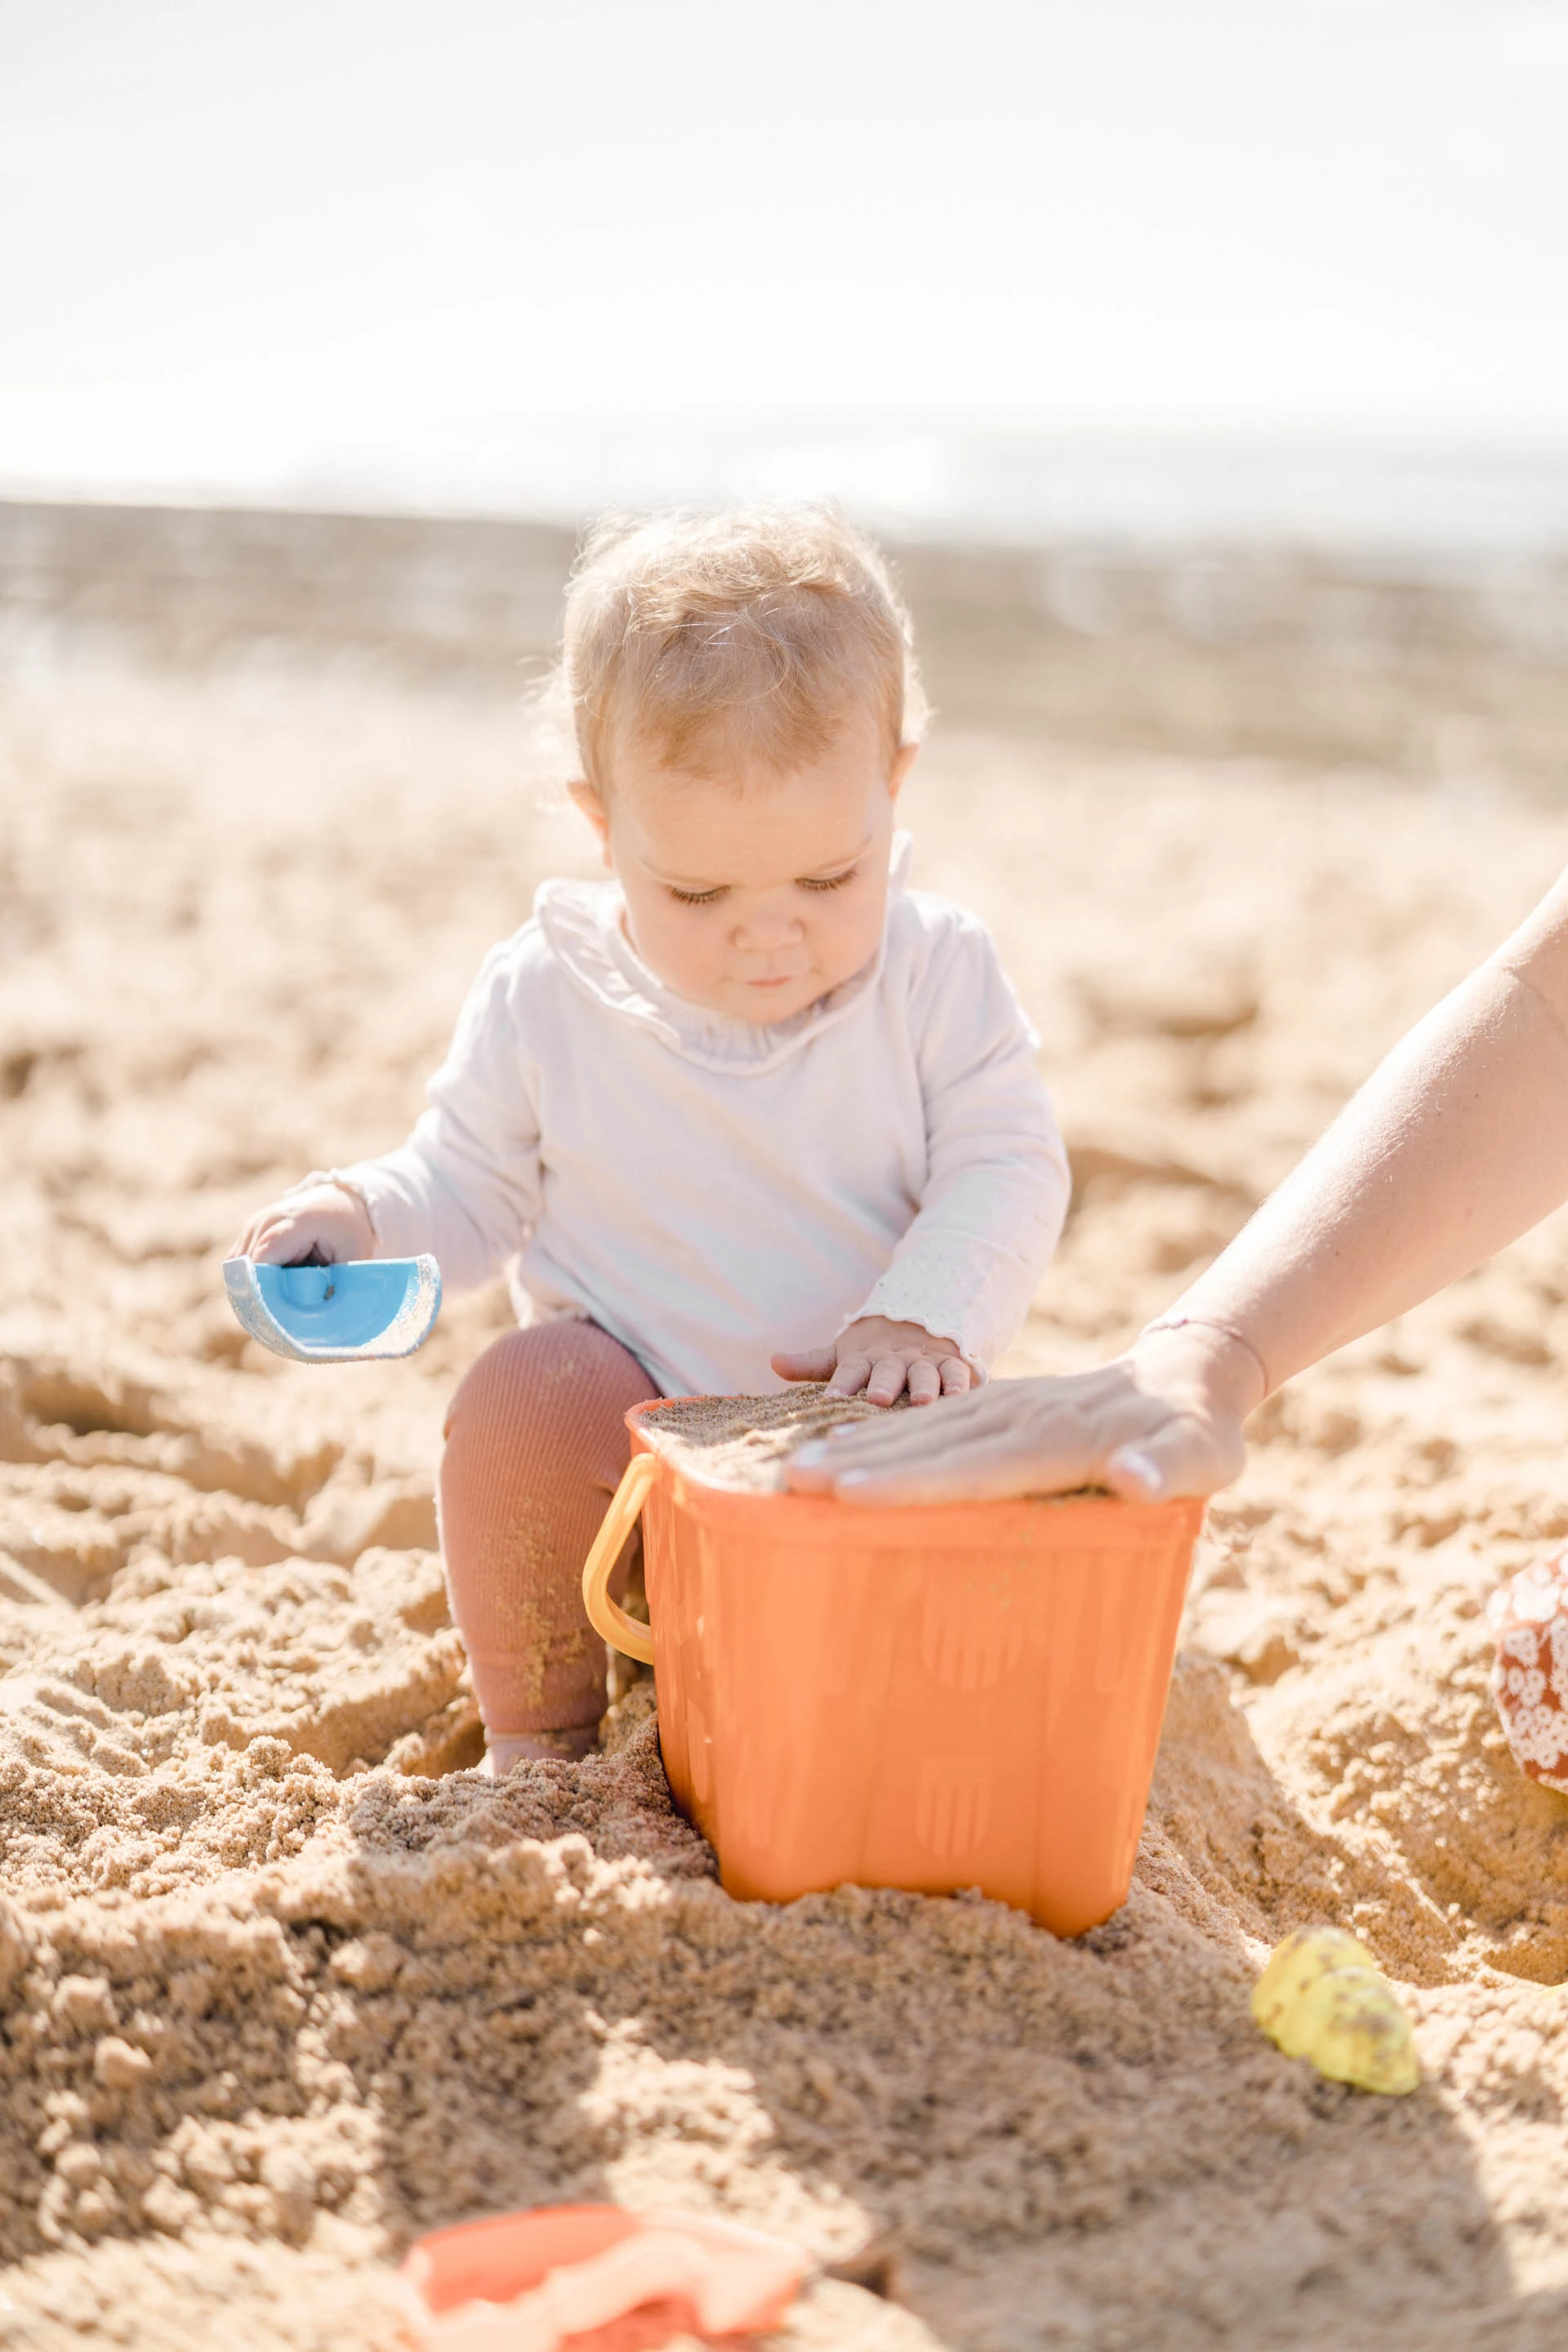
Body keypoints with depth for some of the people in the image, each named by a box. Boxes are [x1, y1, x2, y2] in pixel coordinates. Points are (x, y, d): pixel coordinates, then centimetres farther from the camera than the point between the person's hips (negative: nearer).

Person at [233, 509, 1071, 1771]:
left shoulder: (937, 970, -8)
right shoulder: (547, 996, -8)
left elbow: (1005, 1167, -9)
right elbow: (472, 1182, 4)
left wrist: (924, 1315, -26)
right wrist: (360, 1218, -18)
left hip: (849, 1426, 1)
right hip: (628, 1429, 0)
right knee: (525, 1396, -30)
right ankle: (538, 1736, -7)